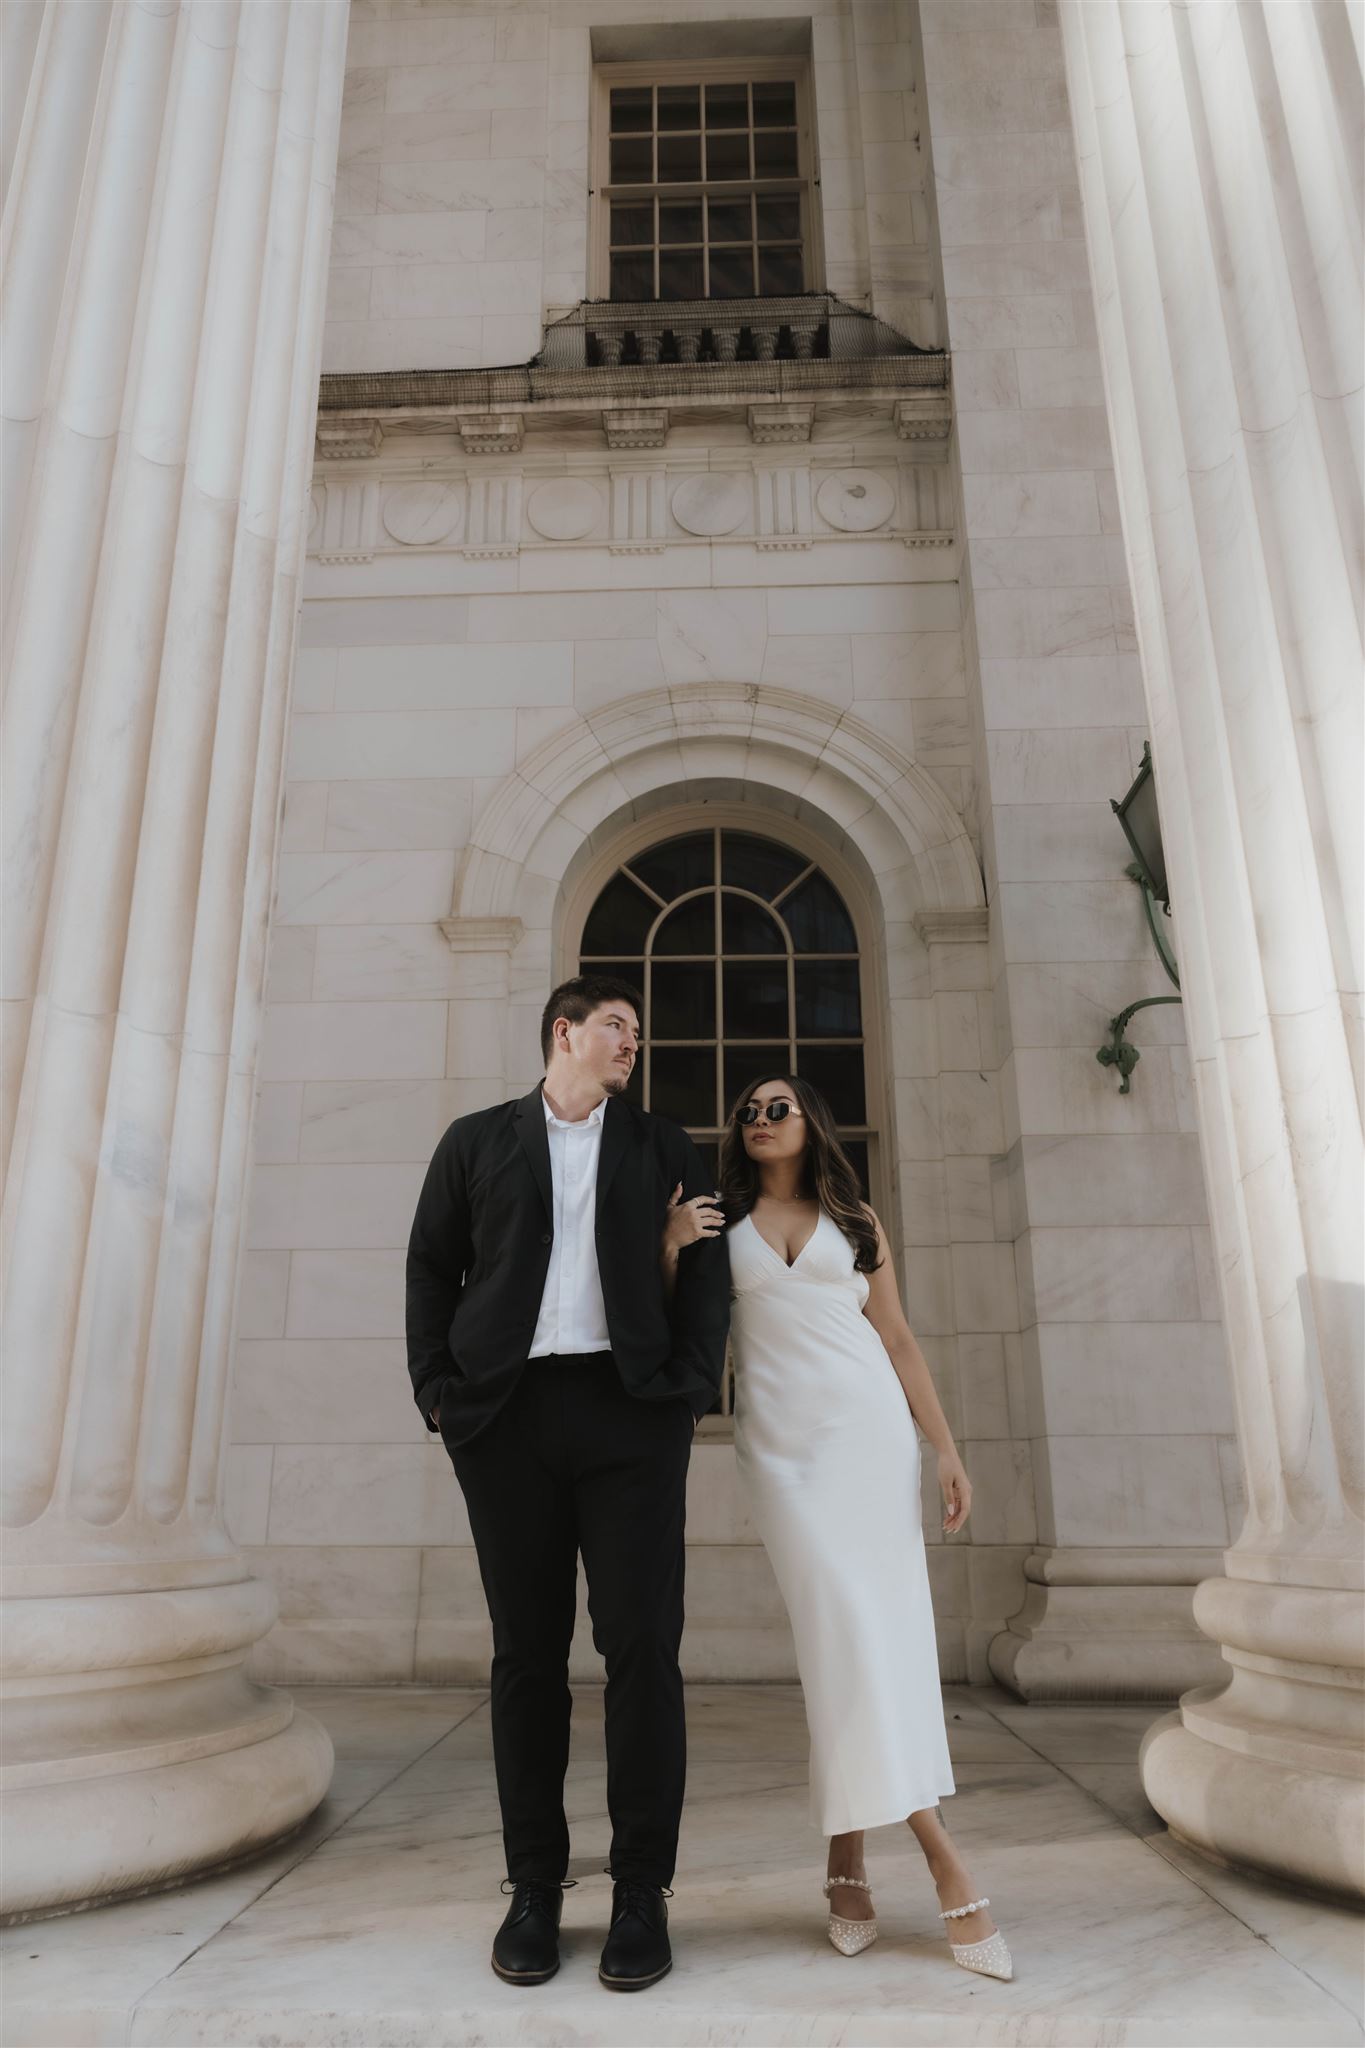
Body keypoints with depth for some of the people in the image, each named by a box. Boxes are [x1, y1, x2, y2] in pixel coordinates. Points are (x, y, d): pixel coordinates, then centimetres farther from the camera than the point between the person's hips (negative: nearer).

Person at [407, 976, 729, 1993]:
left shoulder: (663, 1145, 15)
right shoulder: (477, 1140, 13)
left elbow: (706, 1268, 9)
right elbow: (432, 1264, 9)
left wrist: (691, 1384, -3)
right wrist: (438, 1387, -1)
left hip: (631, 1410, 0)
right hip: (508, 1412, 0)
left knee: (641, 1645, 0)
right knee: (527, 1650, 6)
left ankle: (643, 1890, 13)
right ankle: (536, 1886, 20)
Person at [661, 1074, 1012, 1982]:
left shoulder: (856, 1220, 13)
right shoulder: (718, 1220, 10)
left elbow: (898, 1339, 12)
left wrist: (946, 1447, 6)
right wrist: (670, 1246, -8)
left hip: (869, 1427, 2)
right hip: (781, 1438, -1)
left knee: (879, 1629, -3)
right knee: (845, 1628, -9)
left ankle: (848, 1855, 10)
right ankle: (943, 1858, -4)